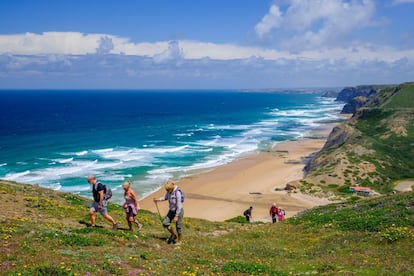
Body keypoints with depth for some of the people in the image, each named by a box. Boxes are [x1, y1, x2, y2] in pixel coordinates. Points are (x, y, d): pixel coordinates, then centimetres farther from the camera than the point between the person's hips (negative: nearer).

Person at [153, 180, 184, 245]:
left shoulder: (177, 193, -28)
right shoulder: (169, 192, -6)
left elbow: (179, 205, -25)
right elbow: (165, 197, 16)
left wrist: (176, 216, -24)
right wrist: (158, 199, -1)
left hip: (179, 211, -7)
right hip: (171, 210, 7)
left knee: (178, 227, 4)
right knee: (165, 223, -1)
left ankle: (179, 241, 23)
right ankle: (173, 235, 21)